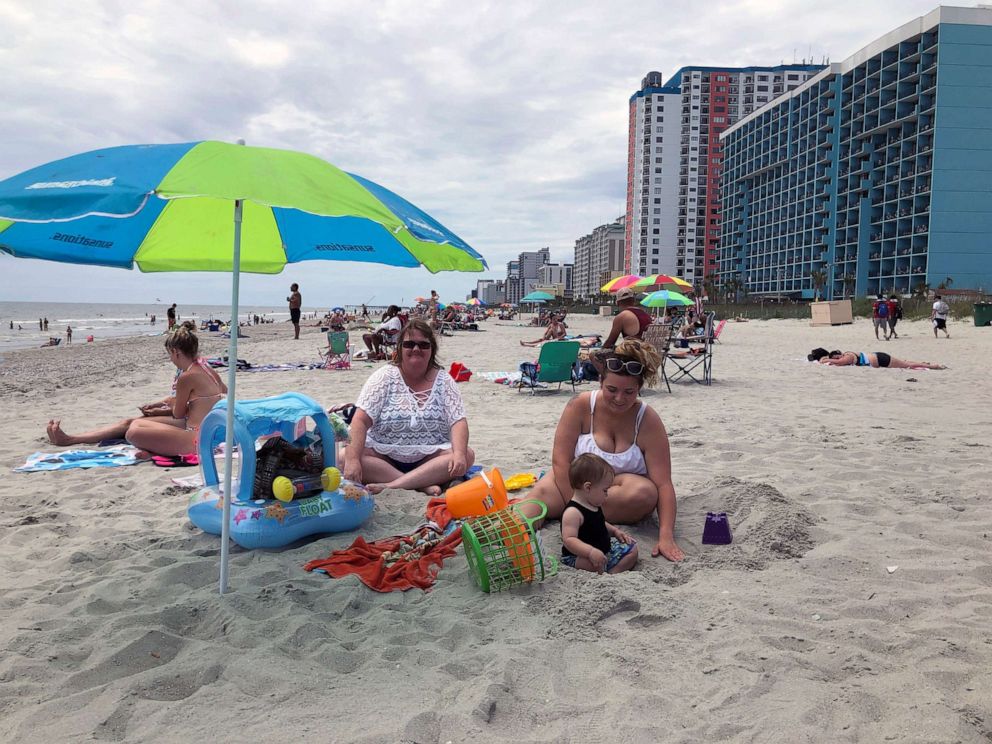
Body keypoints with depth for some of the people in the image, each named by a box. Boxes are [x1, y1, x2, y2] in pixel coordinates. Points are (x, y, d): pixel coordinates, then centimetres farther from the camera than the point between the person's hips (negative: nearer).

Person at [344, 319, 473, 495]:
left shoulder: (443, 380, 1)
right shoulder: (384, 377, -4)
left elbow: (458, 422, -7)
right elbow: (361, 420, -12)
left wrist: (459, 453, -29)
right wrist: (352, 459, -29)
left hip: (430, 458, 1)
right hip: (384, 456, -1)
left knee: (468, 456, -26)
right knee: (344, 455, -27)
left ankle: (390, 485, -31)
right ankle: (423, 483, -30)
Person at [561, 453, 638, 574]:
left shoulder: (594, 505, 7)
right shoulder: (573, 512, -24)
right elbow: (568, 539, -33)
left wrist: (614, 530, 13)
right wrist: (591, 552, -43)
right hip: (578, 557, -10)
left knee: (632, 548, 9)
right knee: (597, 563, -41)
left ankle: (613, 573, -9)